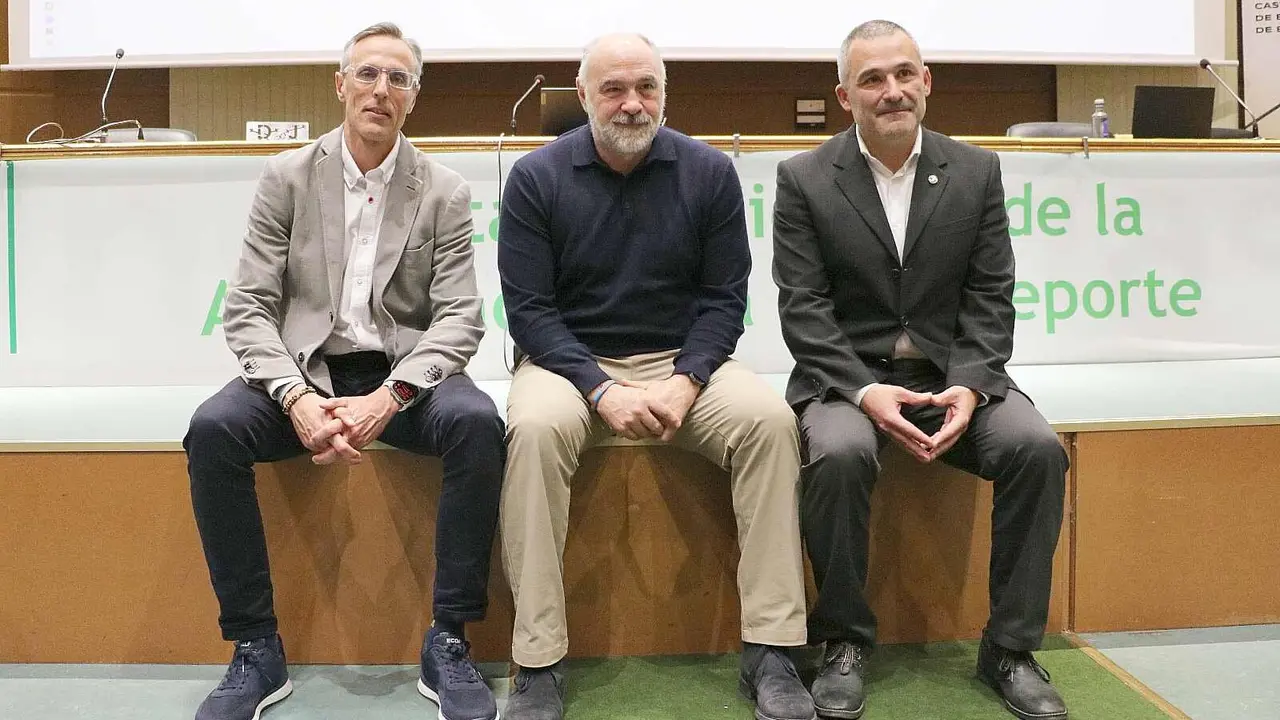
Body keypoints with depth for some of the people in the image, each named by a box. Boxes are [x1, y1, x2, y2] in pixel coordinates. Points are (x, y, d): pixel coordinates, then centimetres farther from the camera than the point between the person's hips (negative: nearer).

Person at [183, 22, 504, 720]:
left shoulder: (445, 192, 2)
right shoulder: (287, 176, 3)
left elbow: (460, 319, -5)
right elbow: (247, 308, -2)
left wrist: (388, 397, -23)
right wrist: (296, 399, -21)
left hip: (402, 372, -1)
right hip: (304, 368, 1)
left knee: (478, 423, -31)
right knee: (212, 430, -27)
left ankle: (448, 642, -17)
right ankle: (256, 650, -12)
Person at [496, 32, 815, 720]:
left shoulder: (710, 172, 2)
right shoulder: (535, 176, -2)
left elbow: (723, 297, 1)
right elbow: (529, 308, -6)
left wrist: (685, 383, -16)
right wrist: (603, 390, -19)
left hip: (682, 359, 2)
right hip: (571, 360, -1)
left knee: (771, 419, -26)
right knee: (534, 428, -34)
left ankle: (770, 653, -17)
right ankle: (537, 664, -23)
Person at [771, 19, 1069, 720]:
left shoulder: (977, 171, 6)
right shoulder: (804, 179, -1)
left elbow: (990, 299, 2)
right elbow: (803, 308, -7)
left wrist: (968, 387, -15)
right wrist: (864, 392, -21)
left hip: (953, 373, 3)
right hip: (847, 376, -2)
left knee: (1038, 449, -23)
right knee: (839, 454, -33)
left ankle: (1009, 648, -4)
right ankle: (844, 642, -10)